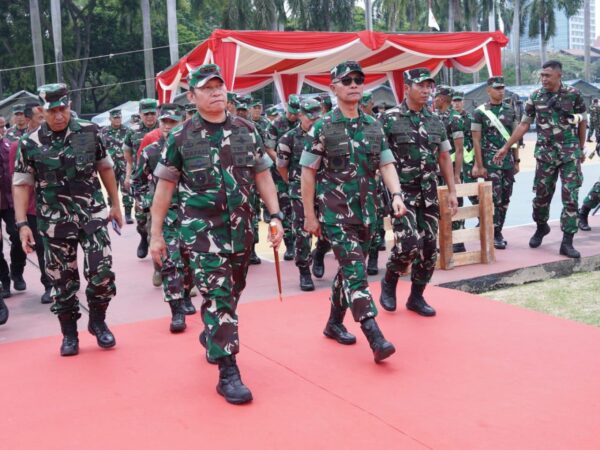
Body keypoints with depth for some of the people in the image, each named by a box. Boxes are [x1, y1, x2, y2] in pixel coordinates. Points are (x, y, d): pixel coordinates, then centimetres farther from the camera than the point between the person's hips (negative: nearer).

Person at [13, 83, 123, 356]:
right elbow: (21, 185, 0)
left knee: (101, 271, -8)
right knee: (62, 280, 6)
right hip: (55, 222, 0)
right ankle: (69, 334, 22)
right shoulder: (30, 144, -4)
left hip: (92, 214, 0)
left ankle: (98, 322, 16)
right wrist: (22, 224, -8)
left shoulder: (89, 132, -2)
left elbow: (105, 168, 10)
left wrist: (116, 204, 12)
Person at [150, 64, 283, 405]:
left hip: (241, 227, 4)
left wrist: (276, 217, 3)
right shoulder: (180, 138, -4)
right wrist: (156, 234, 0)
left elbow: (263, 176, 10)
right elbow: (165, 187, 1)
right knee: (218, 296, -9)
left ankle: (211, 337, 44)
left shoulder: (247, 131, 5)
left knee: (232, 292, 16)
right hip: (201, 229, -4)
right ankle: (228, 374, -5)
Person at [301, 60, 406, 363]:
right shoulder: (322, 128, -5)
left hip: (366, 212, 5)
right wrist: (310, 216, -4)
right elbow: (308, 173, -3)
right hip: (335, 213, -5)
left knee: (349, 270, 14)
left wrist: (396, 195, -12)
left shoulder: (374, 127, 8)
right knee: (355, 271, -14)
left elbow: (386, 164, 7)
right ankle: (375, 338, -19)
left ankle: (334, 323, 31)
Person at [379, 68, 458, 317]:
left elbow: (444, 157, 16)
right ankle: (389, 281, 10)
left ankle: (416, 297, 21)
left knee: (429, 247, 5)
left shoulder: (435, 121, 10)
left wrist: (452, 191, 11)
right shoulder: (389, 119, -5)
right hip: (401, 191, -5)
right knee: (409, 243, -18)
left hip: (429, 193, 5)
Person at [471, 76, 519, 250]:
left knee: (505, 199, 8)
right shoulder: (480, 112, -5)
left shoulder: (510, 110, 9)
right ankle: (494, 235, 3)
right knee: (494, 199, -5)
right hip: (491, 162, -5)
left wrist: (516, 161, 9)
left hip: (508, 161, 5)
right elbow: (476, 140, -7)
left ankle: (498, 231, 18)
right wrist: (479, 165, -12)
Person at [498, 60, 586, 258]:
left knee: (571, 197, -4)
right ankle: (541, 227, 35)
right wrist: (506, 147, 1)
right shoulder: (535, 97, -1)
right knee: (541, 195, 9)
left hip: (570, 153, -1)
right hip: (545, 153, 2)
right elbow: (524, 124, 4)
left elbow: (583, 121, 6)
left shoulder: (573, 94, -5)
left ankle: (567, 242, -1)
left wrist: (581, 148, 9)